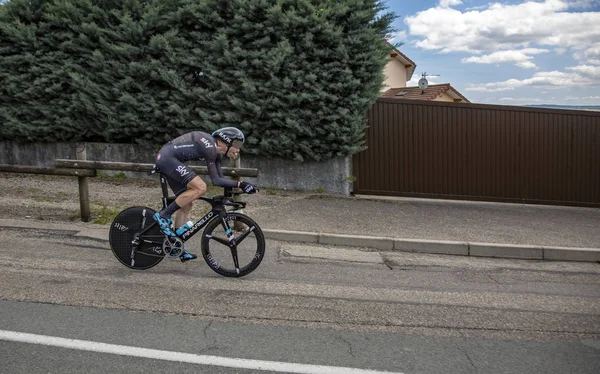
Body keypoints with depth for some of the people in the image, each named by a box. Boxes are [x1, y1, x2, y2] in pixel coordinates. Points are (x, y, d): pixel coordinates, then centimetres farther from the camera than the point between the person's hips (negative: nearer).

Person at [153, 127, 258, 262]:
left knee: (186, 204, 10)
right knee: (200, 187, -21)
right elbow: (216, 180, -19)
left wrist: (239, 185, 3)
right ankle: (163, 215, -12)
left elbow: (219, 178, 11)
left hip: (166, 159, 11)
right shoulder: (210, 146, -20)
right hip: (167, 157, -11)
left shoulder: (216, 151, 9)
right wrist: (240, 184, -17)